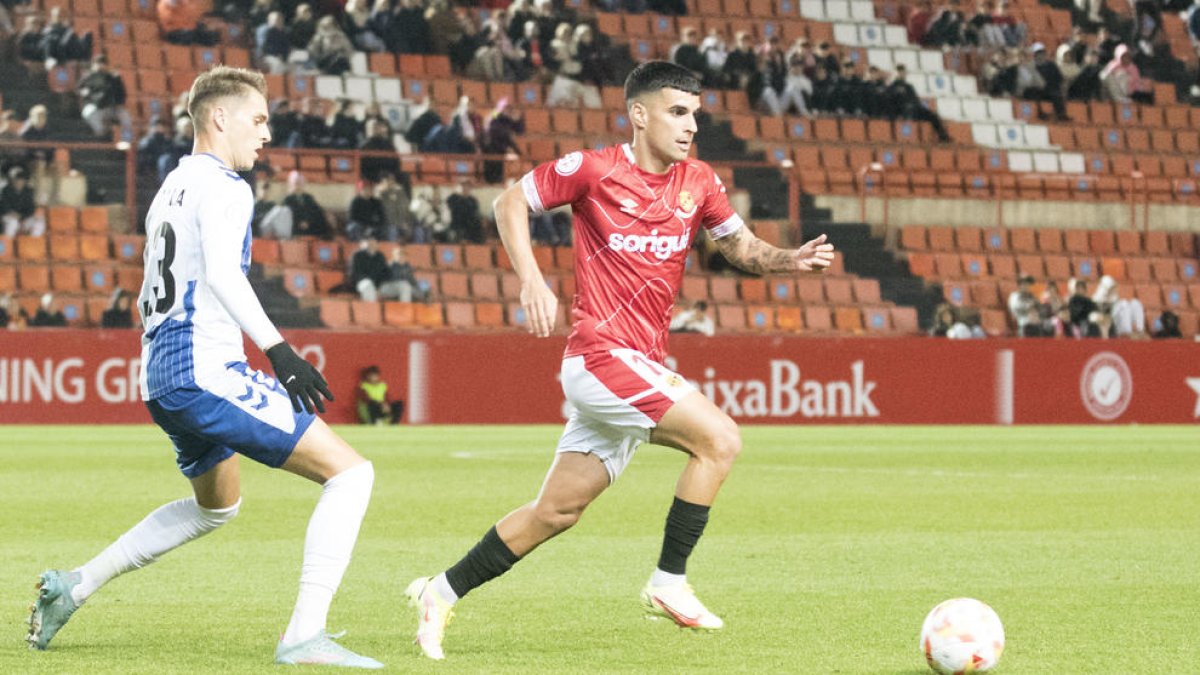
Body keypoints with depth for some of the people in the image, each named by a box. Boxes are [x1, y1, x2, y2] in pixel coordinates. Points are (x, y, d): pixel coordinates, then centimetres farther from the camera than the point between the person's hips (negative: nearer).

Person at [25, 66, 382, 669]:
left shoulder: (172, 186, 20)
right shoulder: (222, 186, -8)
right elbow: (222, 274, -26)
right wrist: (276, 348, -32)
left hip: (162, 377, 10)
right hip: (206, 372, -10)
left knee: (217, 507, 33)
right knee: (350, 472, -11)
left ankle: (74, 585, 31)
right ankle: (304, 637, -20)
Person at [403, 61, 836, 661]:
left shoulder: (698, 183, 8)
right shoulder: (593, 170, -8)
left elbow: (741, 247, 17)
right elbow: (510, 202, 2)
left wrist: (791, 259, -4)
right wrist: (531, 280, -11)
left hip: (643, 365, 7)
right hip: (602, 356, -7)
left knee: (558, 510, 10)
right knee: (719, 439, -18)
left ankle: (442, 593, 20)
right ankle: (669, 583, -9)